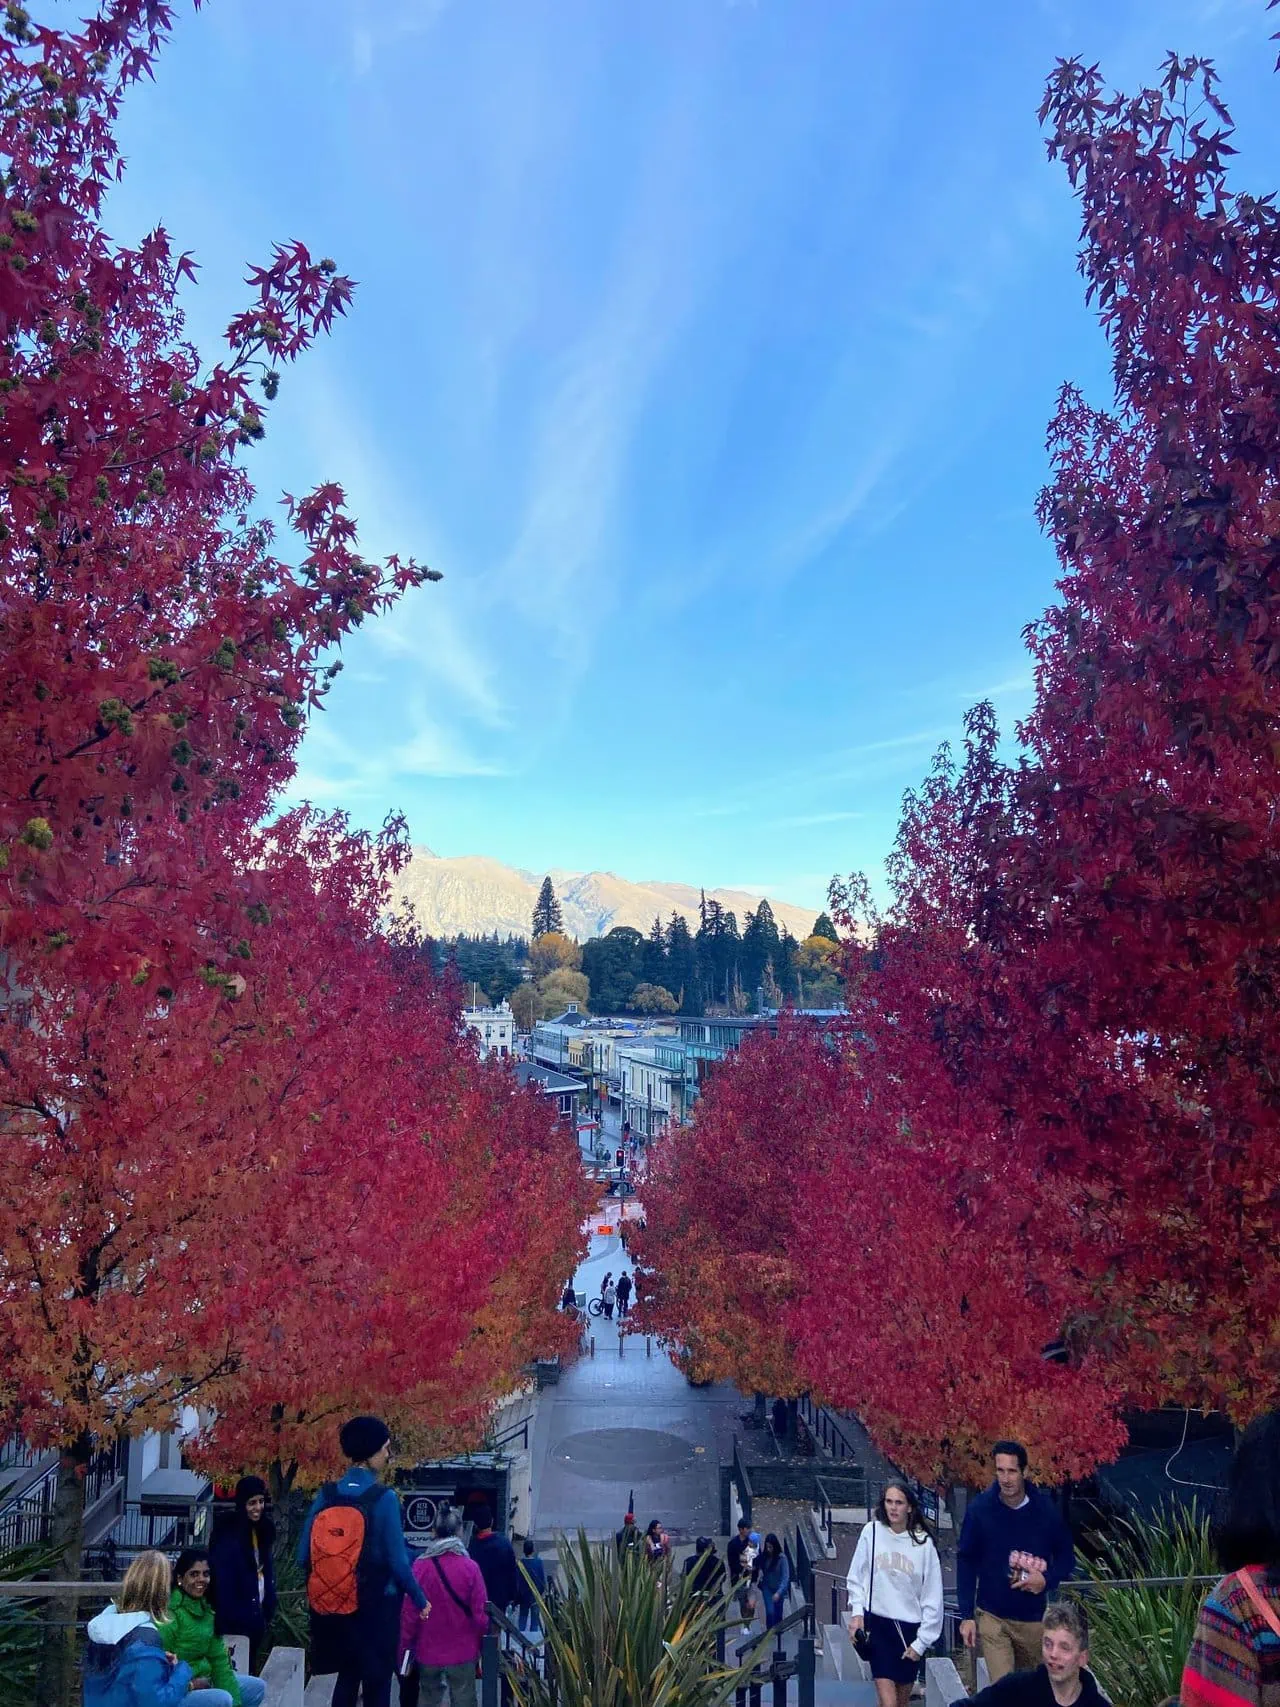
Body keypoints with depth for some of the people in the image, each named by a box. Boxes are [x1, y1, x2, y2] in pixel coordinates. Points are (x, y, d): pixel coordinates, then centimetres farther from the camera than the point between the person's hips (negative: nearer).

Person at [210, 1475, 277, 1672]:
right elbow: (220, 1576, -17)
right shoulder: (227, 1532, -15)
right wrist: (226, 1614, -19)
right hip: (234, 1615, -7)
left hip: (257, 1613, 7)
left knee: (249, 1662, 13)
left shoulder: (263, 1529, 7)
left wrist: (269, 1608, 8)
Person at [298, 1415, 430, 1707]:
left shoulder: (325, 1495, -2)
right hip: (376, 1606, -5)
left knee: (346, 1677, 21)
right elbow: (397, 1560, -15)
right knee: (377, 1682, 8)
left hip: (333, 1607, 5)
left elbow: (304, 1556, 0)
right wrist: (420, 1600, 0)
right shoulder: (383, 1498, -16)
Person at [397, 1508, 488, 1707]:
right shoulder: (470, 1567, -12)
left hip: (428, 1650, 2)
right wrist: (480, 1643, 8)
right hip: (462, 1650, -1)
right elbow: (480, 1614, -9)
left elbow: (409, 1612, -7)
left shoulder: (420, 1566, -11)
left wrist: (406, 1647, 6)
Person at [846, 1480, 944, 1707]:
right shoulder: (872, 1532, -5)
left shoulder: (923, 1542, -6)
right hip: (877, 1623, -1)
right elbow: (856, 1577, 7)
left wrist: (922, 1641, 0)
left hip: (910, 1627, 1)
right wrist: (856, 1611, -3)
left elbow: (932, 1597, 0)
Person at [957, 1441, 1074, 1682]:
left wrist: (1047, 1579, -14)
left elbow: (1066, 1556, 5)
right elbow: (966, 1563, -4)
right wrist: (967, 1616, -6)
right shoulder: (980, 1509, -12)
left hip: (1033, 1618, 2)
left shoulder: (1045, 1509, -9)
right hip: (992, 1617, -2)